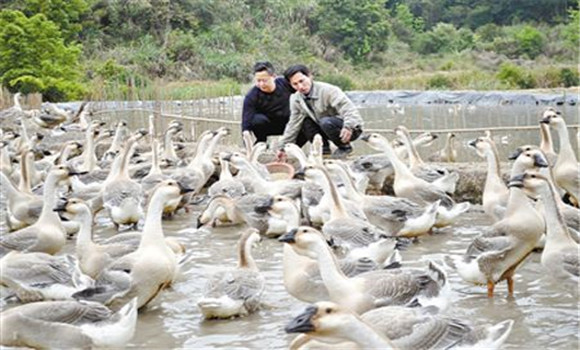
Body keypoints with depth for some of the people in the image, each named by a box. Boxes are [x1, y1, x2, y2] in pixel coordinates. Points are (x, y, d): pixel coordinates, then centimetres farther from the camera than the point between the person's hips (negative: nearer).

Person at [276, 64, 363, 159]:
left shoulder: (329, 91, -23)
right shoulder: (295, 99, -3)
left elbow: (350, 110, -32)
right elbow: (294, 124, 1)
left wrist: (348, 127, -51)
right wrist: (282, 147, -3)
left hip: (351, 127, -6)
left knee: (326, 122, -34)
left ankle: (345, 147, -10)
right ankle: (324, 147, -1)